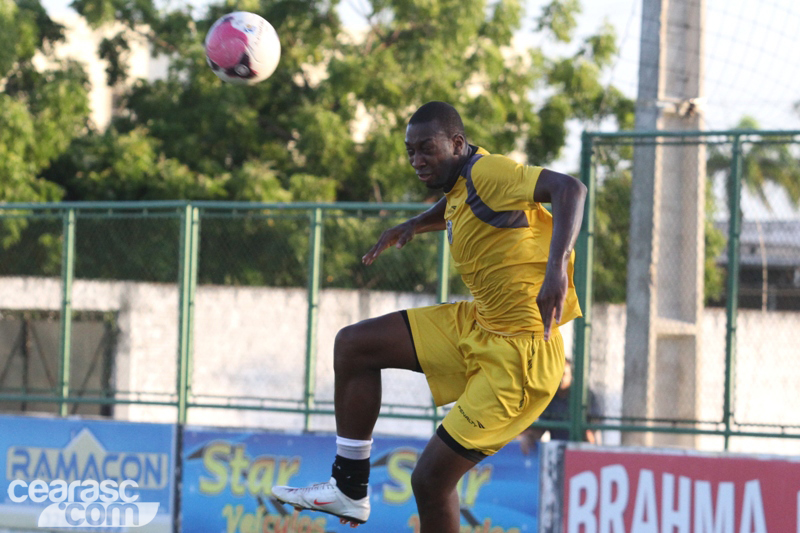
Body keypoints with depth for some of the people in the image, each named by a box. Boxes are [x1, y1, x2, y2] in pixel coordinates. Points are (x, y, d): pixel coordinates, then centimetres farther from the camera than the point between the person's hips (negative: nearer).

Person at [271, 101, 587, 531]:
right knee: (352, 345, 8)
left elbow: (570, 188, -35)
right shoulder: (459, 185, 8)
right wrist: (415, 225, 18)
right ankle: (349, 488, 14)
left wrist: (556, 266, -48)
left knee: (431, 479, -9)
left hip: (520, 354, -10)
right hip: (477, 327, 10)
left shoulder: (488, 171, -20)